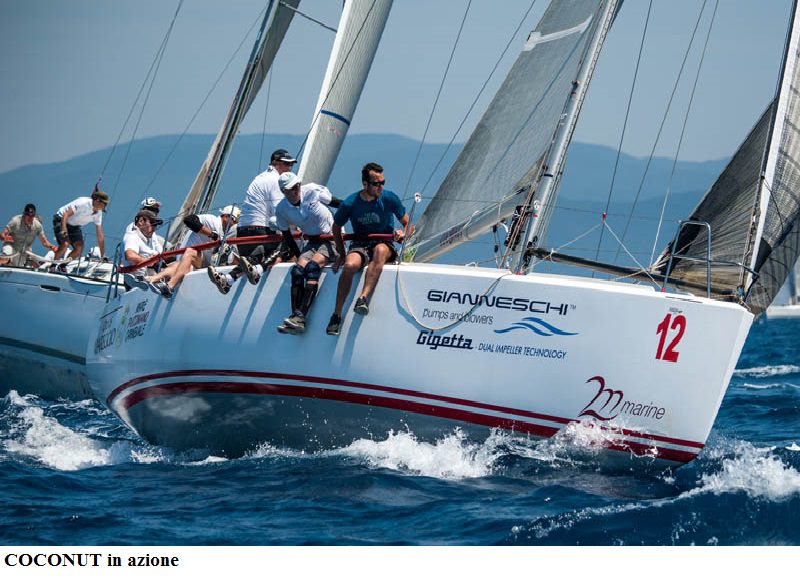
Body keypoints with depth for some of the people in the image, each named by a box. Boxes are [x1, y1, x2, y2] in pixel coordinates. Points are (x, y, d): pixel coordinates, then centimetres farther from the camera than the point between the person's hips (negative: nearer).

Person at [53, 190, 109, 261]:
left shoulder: (98, 213, -7)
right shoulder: (84, 203, -29)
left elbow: (100, 235, -4)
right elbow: (65, 214, -34)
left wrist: (103, 256, -6)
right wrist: (63, 230, -50)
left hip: (74, 226, 7)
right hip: (61, 220, -7)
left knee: (79, 248, -8)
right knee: (65, 244, -28)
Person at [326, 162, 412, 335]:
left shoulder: (389, 199, -5)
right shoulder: (350, 204, -5)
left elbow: (408, 225, 3)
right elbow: (336, 227, 13)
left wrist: (403, 233, -20)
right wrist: (341, 254, 5)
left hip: (384, 244, 0)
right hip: (359, 245, 0)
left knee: (380, 250, -39)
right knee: (350, 265, -34)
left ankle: (363, 298, -50)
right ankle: (336, 315, -28)